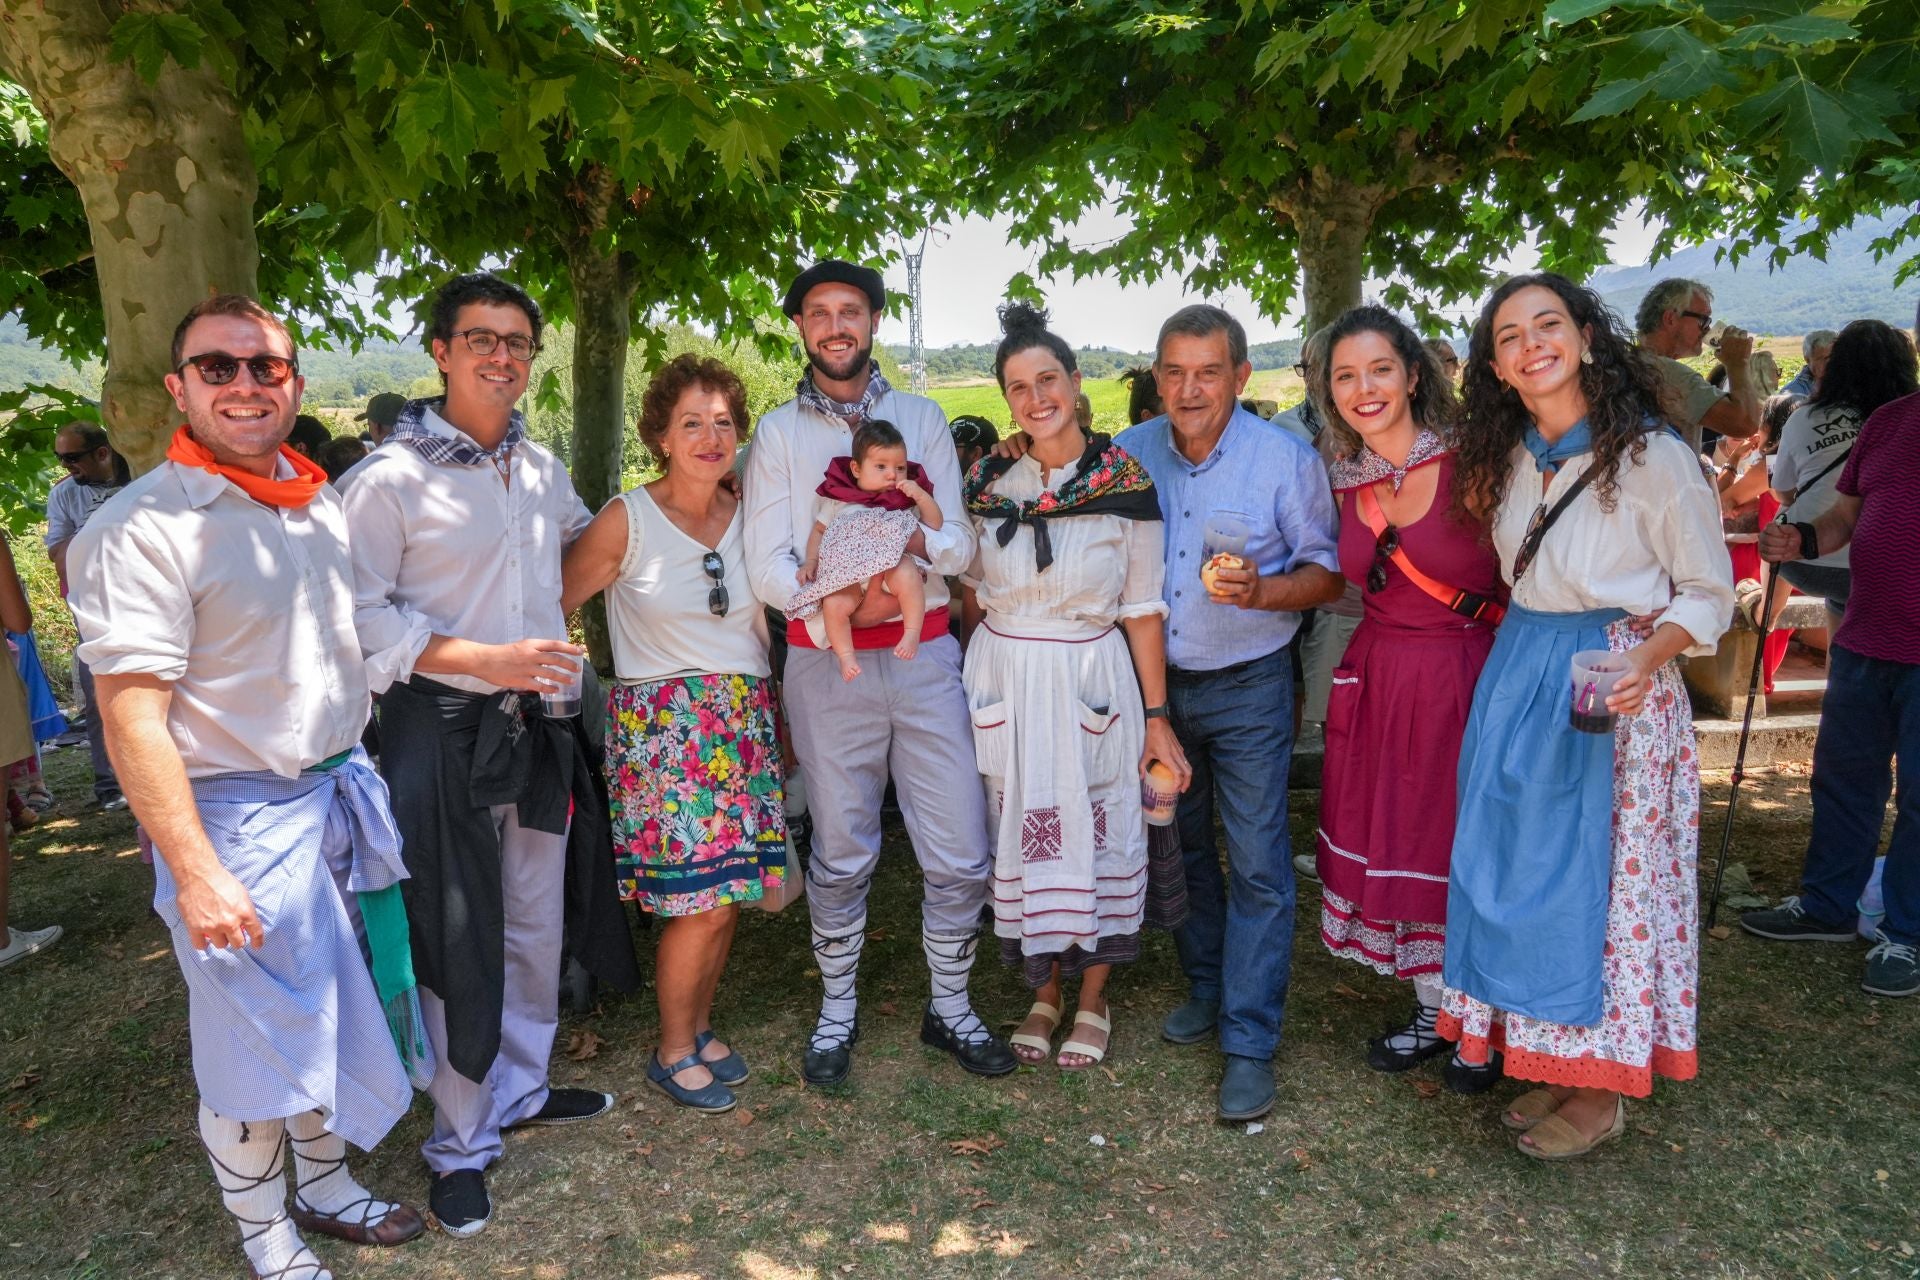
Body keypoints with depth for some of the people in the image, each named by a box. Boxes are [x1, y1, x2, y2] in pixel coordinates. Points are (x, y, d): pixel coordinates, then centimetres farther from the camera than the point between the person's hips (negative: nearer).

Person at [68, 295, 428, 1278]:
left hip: (341, 794, 7)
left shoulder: (320, 505, 7)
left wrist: (362, 781, 14)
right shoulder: (143, 528, -16)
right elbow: (132, 719, -19)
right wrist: (194, 871, -21)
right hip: (238, 816, -7)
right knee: (256, 1038, 8)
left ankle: (326, 1185, 41)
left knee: (339, 1010, 19)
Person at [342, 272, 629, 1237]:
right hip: (440, 731, -6)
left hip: (536, 722, 6)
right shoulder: (391, 477, -11)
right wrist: (487, 660, -20)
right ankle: (460, 1144, 20)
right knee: (456, 937, 1)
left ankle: (523, 1088, 37)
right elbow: (361, 614, -14)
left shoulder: (541, 466, 8)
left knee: (537, 921, 17)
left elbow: (583, 541, 29)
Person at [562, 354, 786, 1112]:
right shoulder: (627, 522, -7)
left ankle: (700, 1028, 30)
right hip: (663, 722, -5)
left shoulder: (748, 516, 6)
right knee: (702, 898, -7)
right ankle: (673, 1052, 15)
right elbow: (554, 606, -2)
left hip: (745, 720, 5)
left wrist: (780, 718, 11)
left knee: (730, 893, 7)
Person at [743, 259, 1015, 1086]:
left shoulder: (921, 418, 11)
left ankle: (949, 1008, 25)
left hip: (924, 655, 2)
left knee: (961, 853, 4)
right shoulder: (777, 433, 6)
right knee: (841, 855, 11)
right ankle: (837, 1011, 30)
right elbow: (767, 569, -3)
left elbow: (961, 543, 3)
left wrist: (918, 540, -20)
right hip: (827, 666, -1)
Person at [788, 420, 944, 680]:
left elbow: (935, 524, 14)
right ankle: (845, 654, -7)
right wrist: (810, 561, 9)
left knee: (906, 575, -36)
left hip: (892, 563, -1)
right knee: (834, 603, -28)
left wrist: (921, 496, -1)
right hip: (847, 575, 1)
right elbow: (819, 531, 23)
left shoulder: (907, 498, 16)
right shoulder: (838, 499, 15)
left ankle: (912, 633, -24)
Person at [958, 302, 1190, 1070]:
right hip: (1004, 682, 3)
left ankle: (1092, 999, 27)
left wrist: (1157, 717, -4)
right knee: (1021, 836, 10)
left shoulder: (1125, 483, -6)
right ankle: (1043, 993, 30)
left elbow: (1143, 609, -4)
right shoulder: (988, 482, 2)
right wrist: (973, 684, 7)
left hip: (1093, 683, -2)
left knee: (1095, 837, 6)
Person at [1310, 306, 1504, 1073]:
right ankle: (1433, 1010, 31)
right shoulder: (1346, 481, 3)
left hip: (1469, 676, -5)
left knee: (1464, 838, 6)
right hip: (1379, 682, 5)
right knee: (1392, 838, 11)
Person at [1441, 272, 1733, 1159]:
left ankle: (1599, 1090, 18)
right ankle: (1530, 1046, 29)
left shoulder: (1654, 457, -13)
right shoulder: (1505, 459, 5)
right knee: (1513, 867, 11)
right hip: (1516, 680, 6)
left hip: (1615, 690, -6)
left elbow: (1708, 593, -7)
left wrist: (1645, 658, -22)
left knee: (1599, 878, 1)